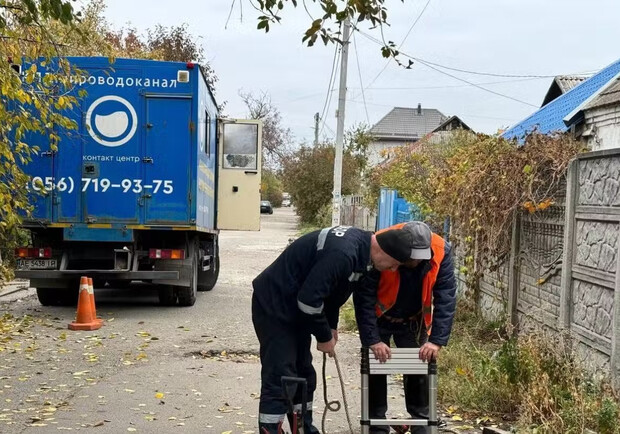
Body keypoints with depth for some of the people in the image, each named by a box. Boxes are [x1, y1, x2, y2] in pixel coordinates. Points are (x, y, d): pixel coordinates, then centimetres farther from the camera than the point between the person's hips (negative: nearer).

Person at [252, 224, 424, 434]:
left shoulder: (360, 243, 0)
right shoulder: (342, 253, -31)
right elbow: (309, 299, -28)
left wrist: (331, 326, 14)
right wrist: (324, 336, -14)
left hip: (293, 305, 10)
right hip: (274, 304, -10)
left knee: (303, 375, 15)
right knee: (279, 378, -11)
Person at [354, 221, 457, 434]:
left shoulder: (441, 251, -26)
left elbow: (446, 298, -23)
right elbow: (364, 297, -29)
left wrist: (437, 340, -30)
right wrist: (372, 340, -32)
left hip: (414, 321, 2)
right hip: (380, 319, -2)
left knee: (419, 371, 6)